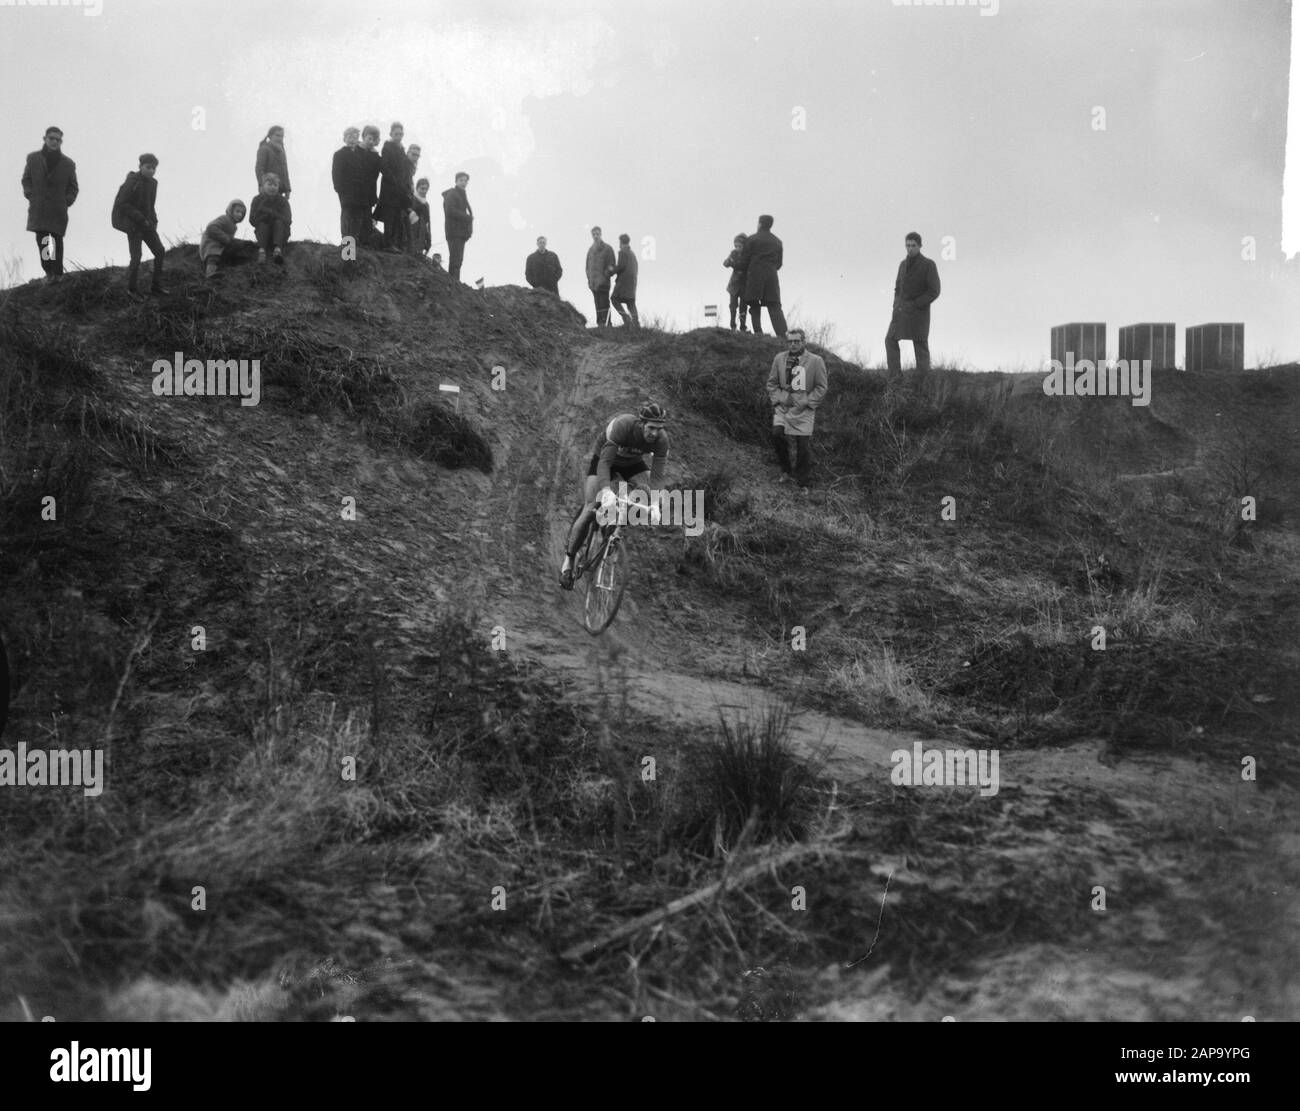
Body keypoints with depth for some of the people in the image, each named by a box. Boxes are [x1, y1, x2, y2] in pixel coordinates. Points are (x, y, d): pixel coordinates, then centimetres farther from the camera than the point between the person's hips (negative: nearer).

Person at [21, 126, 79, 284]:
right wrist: (30, 195, 1)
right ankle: (48, 271, 10)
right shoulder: (33, 158, 5)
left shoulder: (68, 164, 3)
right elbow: (26, 179, 15)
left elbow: (73, 187, 12)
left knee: (56, 240, -7)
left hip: (58, 210, -1)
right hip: (38, 209, 1)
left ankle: (57, 273, 0)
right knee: (41, 240, -1)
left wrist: (67, 200, -1)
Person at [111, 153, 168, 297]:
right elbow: (122, 204, -18)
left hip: (146, 223, 7)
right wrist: (141, 219, -19)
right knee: (136, 256, -9)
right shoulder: (132, 182, -15)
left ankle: (156, 285, 12)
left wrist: (153, 221, 4)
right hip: (133, 224, -7)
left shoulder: (152, 183, 8)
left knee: (160, 251, 2)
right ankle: (131, 289, 7)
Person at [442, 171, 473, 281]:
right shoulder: (451, 194, -7)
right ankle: (454, 282, -17)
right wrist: (468, 217, -14)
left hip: (461, 232, 10)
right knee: (456, 259, -14)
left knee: (458, 259, 10)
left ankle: (454, 281, 13)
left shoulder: (461, 194, 24)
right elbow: (450, 211, -19)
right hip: (454, 232, -10)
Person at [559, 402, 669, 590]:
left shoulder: (661, 439, -28)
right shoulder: (622, 425, -39)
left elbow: (657, 474, -27)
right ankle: (569, 560, -3)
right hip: (604, 460, -4)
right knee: (590, 509, -15)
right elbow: (604, 462, -41)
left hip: (633, 464, 4)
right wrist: (606, 491, -53)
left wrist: (656, 504, -41)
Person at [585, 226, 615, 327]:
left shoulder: (607, 248, -1)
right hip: (594, 283, 6)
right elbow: (588, 266, 22)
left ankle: (606, 323, -13)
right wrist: (589, 279, 9)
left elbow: (611, 266, -5)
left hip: (603, 282, -6)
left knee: (604, 303, -11)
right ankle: (600, 324, 10)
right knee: (598, 304, 7)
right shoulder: (590, 249, 17)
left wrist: (605, 276, -13)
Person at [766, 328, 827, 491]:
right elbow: (771, 383, 13)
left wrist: (806, 402, -8)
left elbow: (821, 387, 1)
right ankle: (785, 470, 3)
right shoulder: (779, 358, 7)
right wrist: (778, 399, -1)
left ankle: (802, 483, 12)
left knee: (804, 446, -3)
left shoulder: (816, 361, -1)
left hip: (803, 410, -2)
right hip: (783, 407, 2)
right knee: (777, 434, -20)